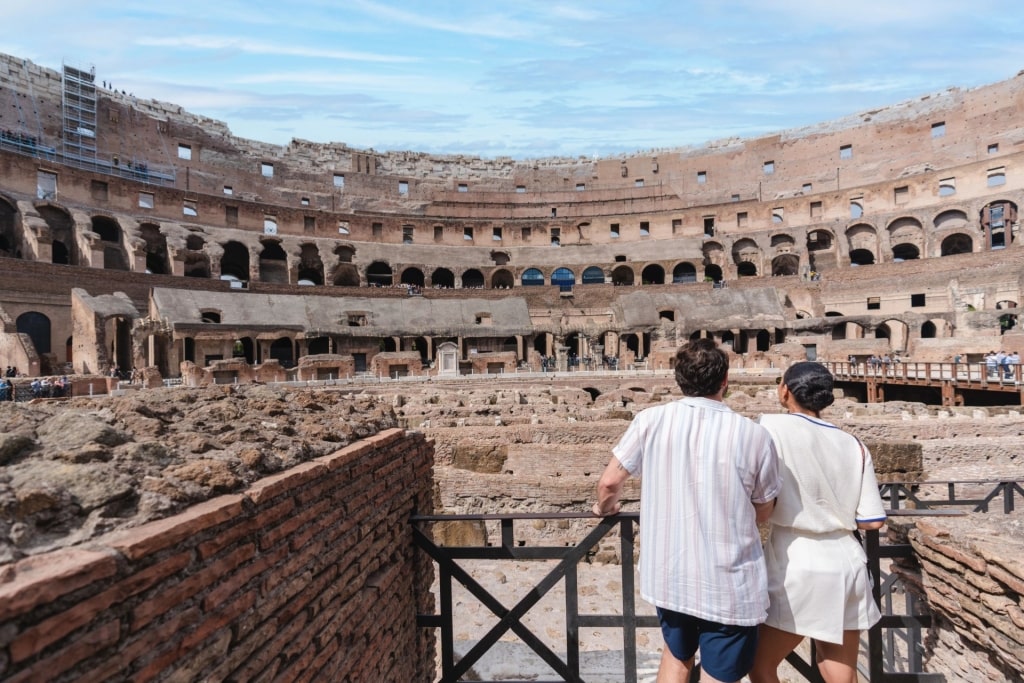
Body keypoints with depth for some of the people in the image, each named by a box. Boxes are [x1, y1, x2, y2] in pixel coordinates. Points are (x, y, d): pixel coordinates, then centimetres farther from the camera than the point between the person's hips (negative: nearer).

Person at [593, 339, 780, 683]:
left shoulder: (650, 420, -10)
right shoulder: (753, 435, -13)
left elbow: (610, 482, -5)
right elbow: (763, 512, 0)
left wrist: (606, 507, 18)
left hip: (667, 573, 3)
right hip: (727, 583, -2)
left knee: (676, 655, 28)